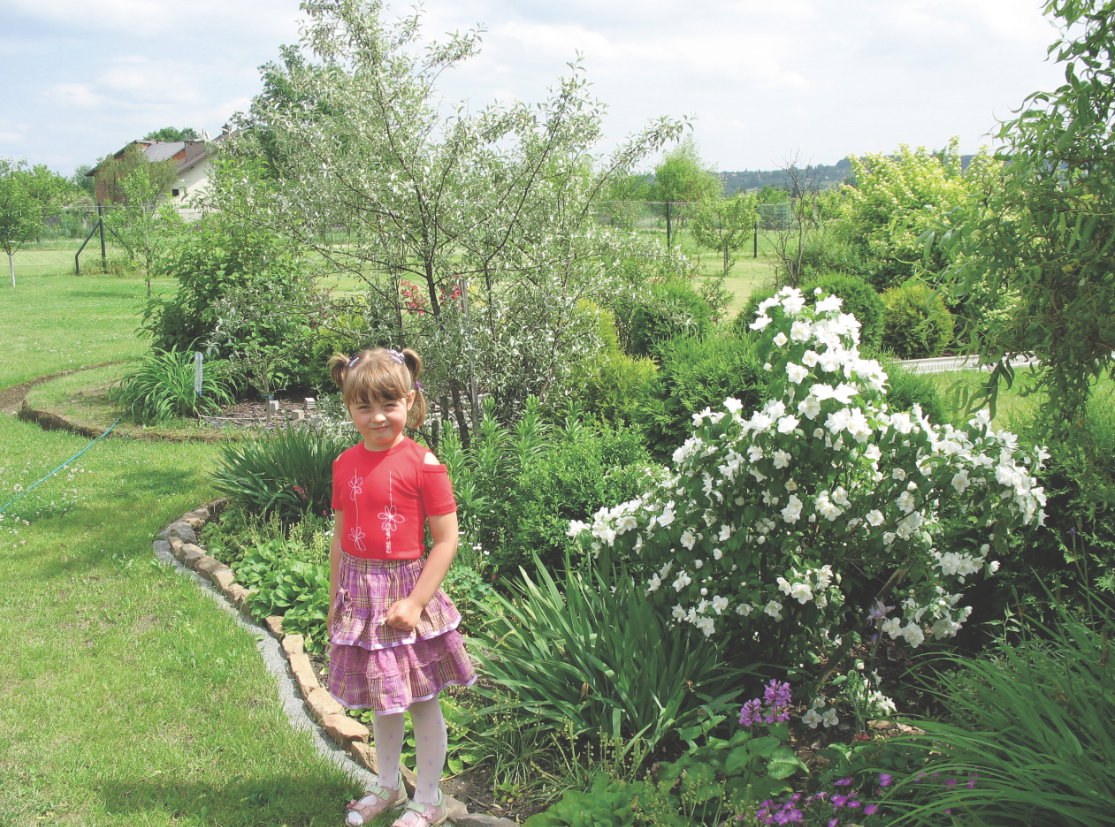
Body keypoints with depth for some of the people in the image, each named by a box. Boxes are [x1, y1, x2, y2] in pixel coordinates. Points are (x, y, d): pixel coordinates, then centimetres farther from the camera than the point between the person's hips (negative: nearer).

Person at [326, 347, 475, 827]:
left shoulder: (422, 464, -14)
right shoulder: (345, 464, 3)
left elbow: (446, 541, -14)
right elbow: (341, 537, 11)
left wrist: (415, 602, -17)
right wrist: (335, 599, 11)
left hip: (406, 592, -5)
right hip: (360, 597, 5)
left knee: (421, 701, 8)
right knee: (380, 700, 20)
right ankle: (387, 786, 39)